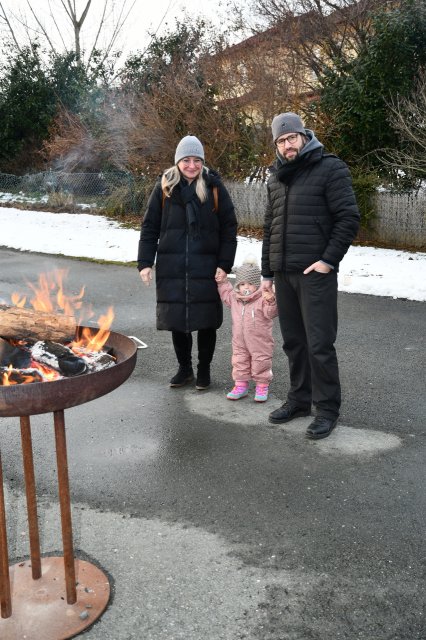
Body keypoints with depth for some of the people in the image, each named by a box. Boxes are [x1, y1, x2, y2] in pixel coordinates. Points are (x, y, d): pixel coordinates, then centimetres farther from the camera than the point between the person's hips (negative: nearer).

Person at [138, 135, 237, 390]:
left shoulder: (215, 187, 0)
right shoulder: (165, 187, 3)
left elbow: (229, 228, 1)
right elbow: (150, 227, 4)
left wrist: (225, 264, -6)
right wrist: (145, 262, -3)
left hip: (205, 268, -1)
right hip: (172, 267, 1)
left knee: (206, 321, 5)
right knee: (176, 319, 8)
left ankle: (204, 369, 24)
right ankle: (184, 367, 27)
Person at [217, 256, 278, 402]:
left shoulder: (263, 298, -14)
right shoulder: (234, 298, 3)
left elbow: (271, 313, -24)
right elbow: (226, 293, 25)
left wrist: (271, 301, -42)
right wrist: (222, 281, 14)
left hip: (260, 342, -5)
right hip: (239, 342, 5)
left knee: (260, 364, 5)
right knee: (239, 362, 11)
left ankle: (262, 387, 20)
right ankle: (241, 385, 25)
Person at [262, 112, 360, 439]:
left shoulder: (330, 168, -5)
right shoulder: (276, 178, 15)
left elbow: (349, 218, -10)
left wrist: (329, 260, -15)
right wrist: (267, 272, 17)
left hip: (316, 273, -6)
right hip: (283, 274, 6)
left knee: (319, 344, -4)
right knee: (293, 342, 13)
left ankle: (327, 409, 9)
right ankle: (299, 399, 25)